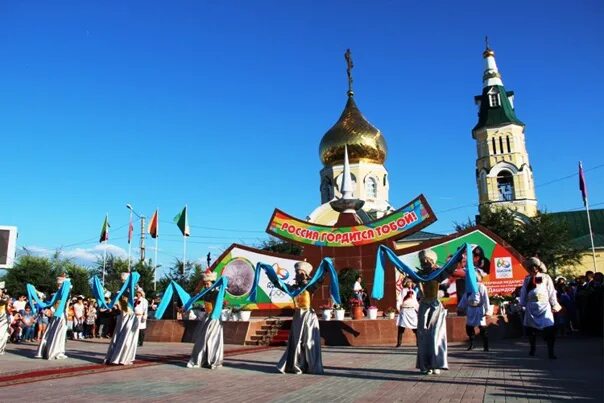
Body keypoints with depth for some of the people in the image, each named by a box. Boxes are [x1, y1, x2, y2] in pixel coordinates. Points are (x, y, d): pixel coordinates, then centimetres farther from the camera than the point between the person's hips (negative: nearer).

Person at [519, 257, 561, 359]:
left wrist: (555, 305, 2)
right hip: (531, 307, 2)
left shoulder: (546, 277, 4)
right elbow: (523, 292, 8)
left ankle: (550, 352, -6)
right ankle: (532, 349, 26)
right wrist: (522, 304, 6)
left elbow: (551, 292, 4)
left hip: (544, 306, -2)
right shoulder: (527, 279, 8)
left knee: (549, 329, -12)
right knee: (531, 329, 9)